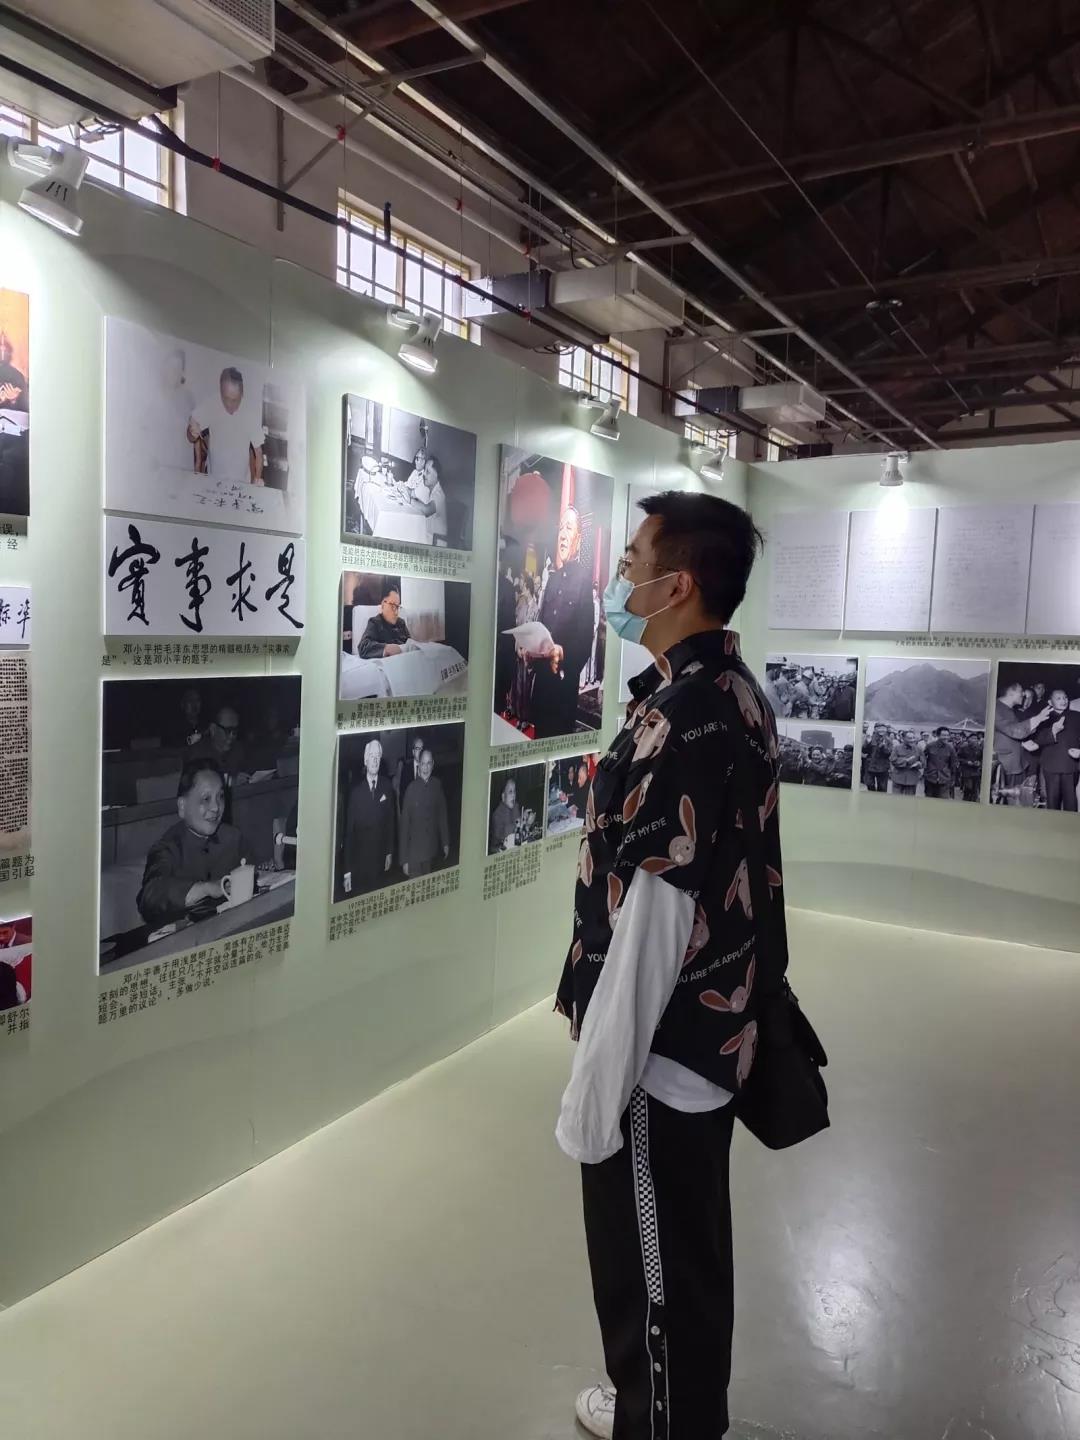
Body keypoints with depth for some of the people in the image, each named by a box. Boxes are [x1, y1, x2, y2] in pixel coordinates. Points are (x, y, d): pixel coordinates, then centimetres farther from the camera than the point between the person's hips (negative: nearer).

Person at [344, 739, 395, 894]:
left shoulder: (387, 787, -1)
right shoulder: (355, 792, -6)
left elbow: (390, 821, 7)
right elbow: (348, 830, -4)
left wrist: (390, 852, 5)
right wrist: (347, 871, -6)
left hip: (380, 859, 2)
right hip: (359, 860, -1)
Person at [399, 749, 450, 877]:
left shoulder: (437, 785, -4)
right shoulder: (412, 789, -13)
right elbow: (404, 824, -9)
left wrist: (445, 842, 9)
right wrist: (404, 859, -9)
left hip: (432, 848, 3)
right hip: (414, 851, -3)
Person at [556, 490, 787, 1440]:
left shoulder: (681, 716, -26)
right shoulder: (738, 693, 5)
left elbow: (652, 919, -26)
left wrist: (596, 1087, -19)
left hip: (663, 1052, -9)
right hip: (715, 1034, 10)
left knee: (651, 1270, 13)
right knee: (690, 1251, 26)